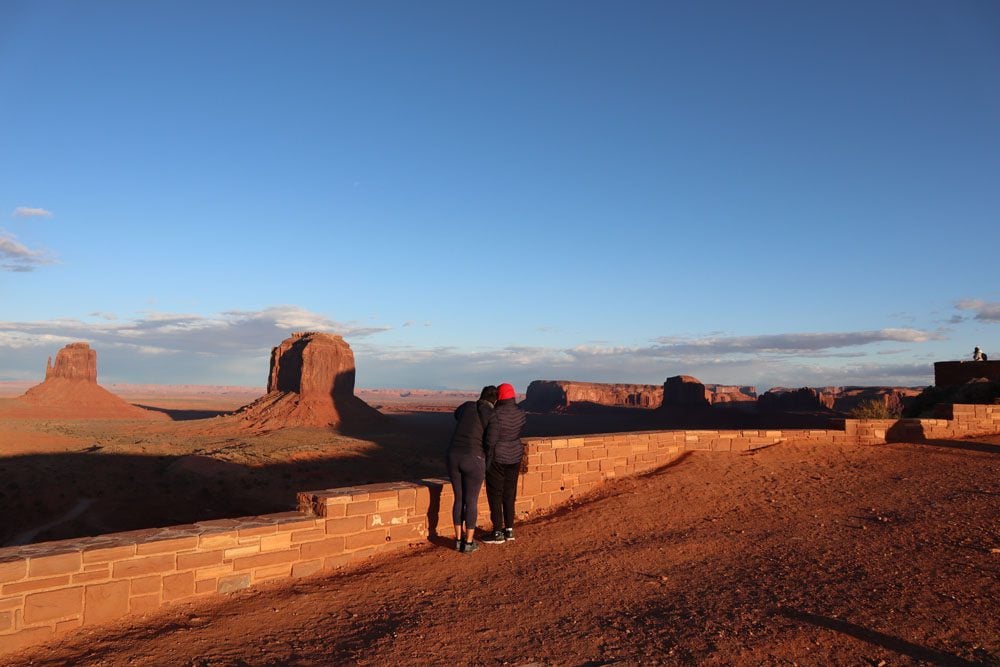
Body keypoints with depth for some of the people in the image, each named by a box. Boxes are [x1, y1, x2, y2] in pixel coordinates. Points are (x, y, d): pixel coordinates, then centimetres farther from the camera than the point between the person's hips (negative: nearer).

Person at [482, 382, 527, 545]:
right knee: (509, 495, 15)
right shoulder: (520, 413, -1)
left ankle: (497, 534, 8)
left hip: (497, 459, -7)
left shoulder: (496, 414, -20)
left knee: (495, 496, 3)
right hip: (514, 457, 7)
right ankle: (509, 530, 20)